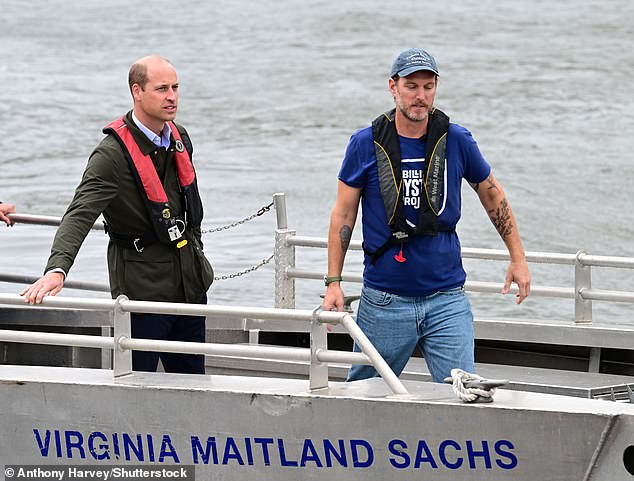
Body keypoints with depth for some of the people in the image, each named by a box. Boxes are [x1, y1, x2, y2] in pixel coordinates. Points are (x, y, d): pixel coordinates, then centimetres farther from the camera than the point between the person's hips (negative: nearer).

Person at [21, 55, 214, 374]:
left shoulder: (179, 138, 6)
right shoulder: (113, 154, -18)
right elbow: (80, 214, -29)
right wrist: (57, 269, -43)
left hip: (190, 282, 7)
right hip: (143, 286, -7)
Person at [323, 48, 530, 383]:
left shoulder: (456, 141, 0)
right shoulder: (366, 144, -3)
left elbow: (492, 195, 15)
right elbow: (343, 214, 3)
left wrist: (518, 259, 16)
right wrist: (333, 283, -2)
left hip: (446, 298, 0)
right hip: (384, 300, 0)